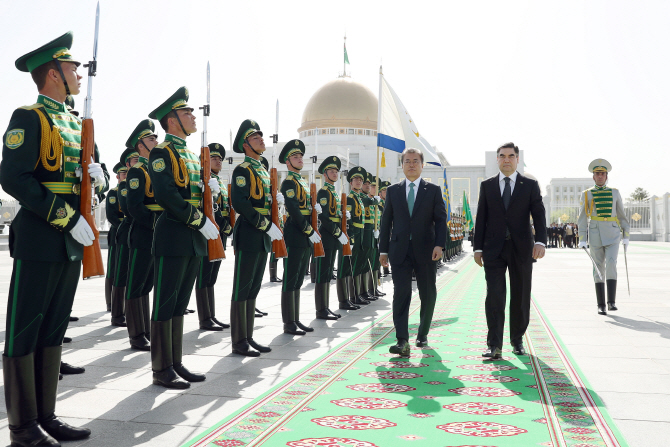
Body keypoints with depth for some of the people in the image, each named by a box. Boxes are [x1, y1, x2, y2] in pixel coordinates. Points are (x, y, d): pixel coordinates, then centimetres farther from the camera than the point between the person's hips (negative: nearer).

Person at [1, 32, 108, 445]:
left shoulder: (77, 124, 17)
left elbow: (97, 177, 21)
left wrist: (100, 176, -4)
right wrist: (68, 217, -19)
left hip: (72, 242, 8)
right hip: (38, 240, -8)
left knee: (54, 330, 13)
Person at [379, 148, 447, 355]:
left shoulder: (433, 190, 5)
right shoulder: (393, 190, 9)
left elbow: (441, 219, 1)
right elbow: (386, 221, 10)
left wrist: (439, 245, -13)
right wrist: (383, 250, 6)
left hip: (425, 250, 0)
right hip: (400, 250, 0)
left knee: (428, 295, 8)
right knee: (401, 294, -9)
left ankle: (423, 334, 26)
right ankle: (402, 341, -12)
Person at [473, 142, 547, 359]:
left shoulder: (530, 185, 6)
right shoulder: (487, 185, 9)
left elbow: (539, 215, -1)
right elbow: (481, 218, 8)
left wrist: (540, 241, -17)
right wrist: (478, 247, 2)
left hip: (521, 249, 0)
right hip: (494, 250, 0)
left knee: (521, 298, 8)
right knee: (494, 296, -7)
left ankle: (517, 340, 23)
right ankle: (494, 345, -5)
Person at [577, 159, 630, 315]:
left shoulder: (615, 193, 9)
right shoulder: (586, 195, 4)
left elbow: (622, 215, 13)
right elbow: (582, 218, 1)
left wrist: (626, 236, 10)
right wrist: (582, 239, -6)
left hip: (613, 235, 1)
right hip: (595, 235, -1)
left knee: (611, 265, -15)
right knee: (599, 268, 1)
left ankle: (611, 301, -12)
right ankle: (601, 305, 7)